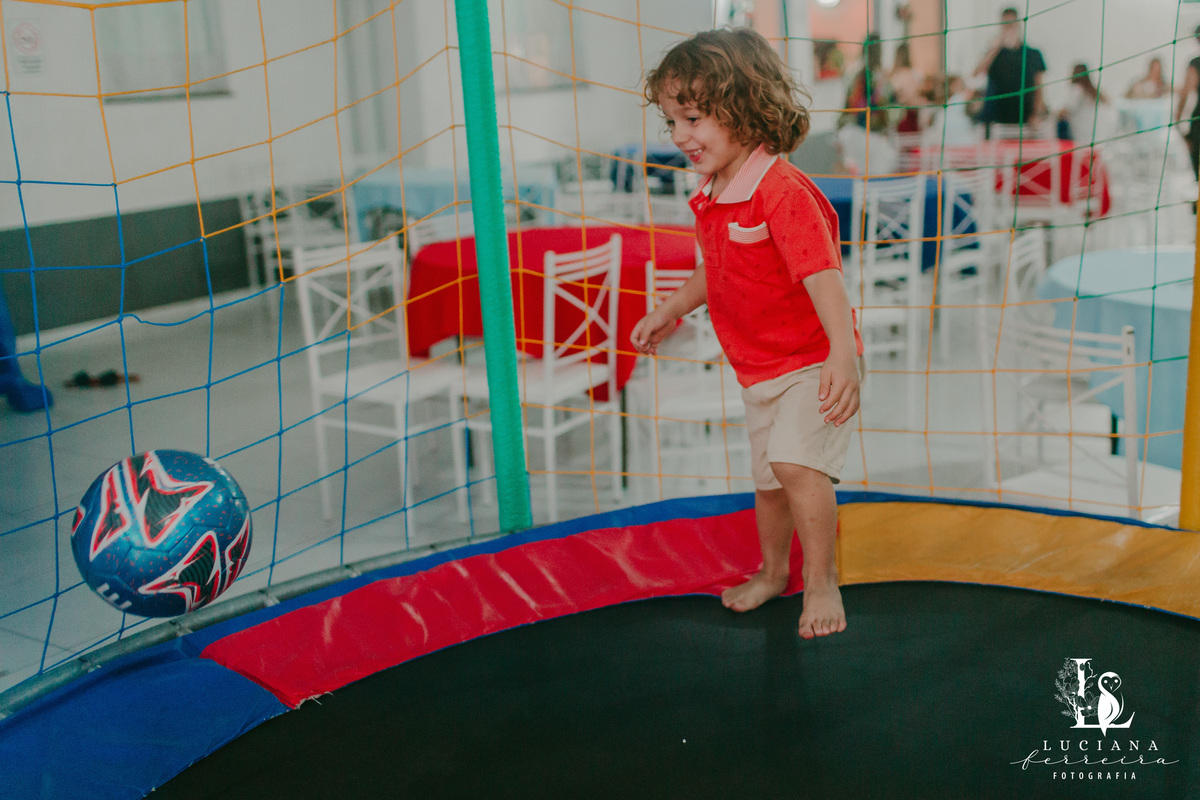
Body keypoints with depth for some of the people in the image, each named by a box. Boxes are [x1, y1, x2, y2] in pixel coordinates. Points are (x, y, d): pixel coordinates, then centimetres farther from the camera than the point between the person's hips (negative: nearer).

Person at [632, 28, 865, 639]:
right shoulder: (711, 199, 4)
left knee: (797, 464, -24)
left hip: (813, 362, -8)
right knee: (768, 480, 19)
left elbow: (822, 275, -34)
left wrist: (843, 350, -45)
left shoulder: (782, 191, -24)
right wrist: (668, 312, 23)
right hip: (758, 369, 8)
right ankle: (772, 572, 41)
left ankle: (822, 584, -4)